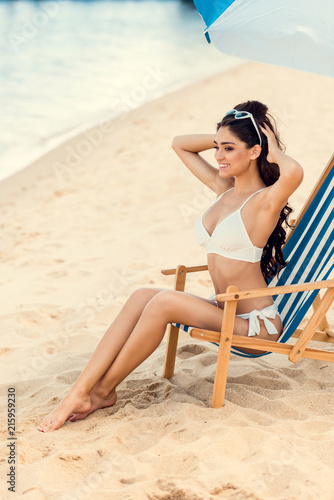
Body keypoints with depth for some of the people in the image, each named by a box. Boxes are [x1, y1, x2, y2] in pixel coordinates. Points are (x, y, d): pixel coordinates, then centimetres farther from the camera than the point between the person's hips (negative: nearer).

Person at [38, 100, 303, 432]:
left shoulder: (265, 200, -13)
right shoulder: (223, 188, 11)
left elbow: (293, 173, -38)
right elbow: (179, 143, 22)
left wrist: (273, 148, -17)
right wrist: (222, 137, 9)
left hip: (257, 323, -7)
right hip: (225, 311, 8)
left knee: (164, 302, -27)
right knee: (141, 297, -16)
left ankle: (102, 390, -14)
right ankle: (80, 391, -22)